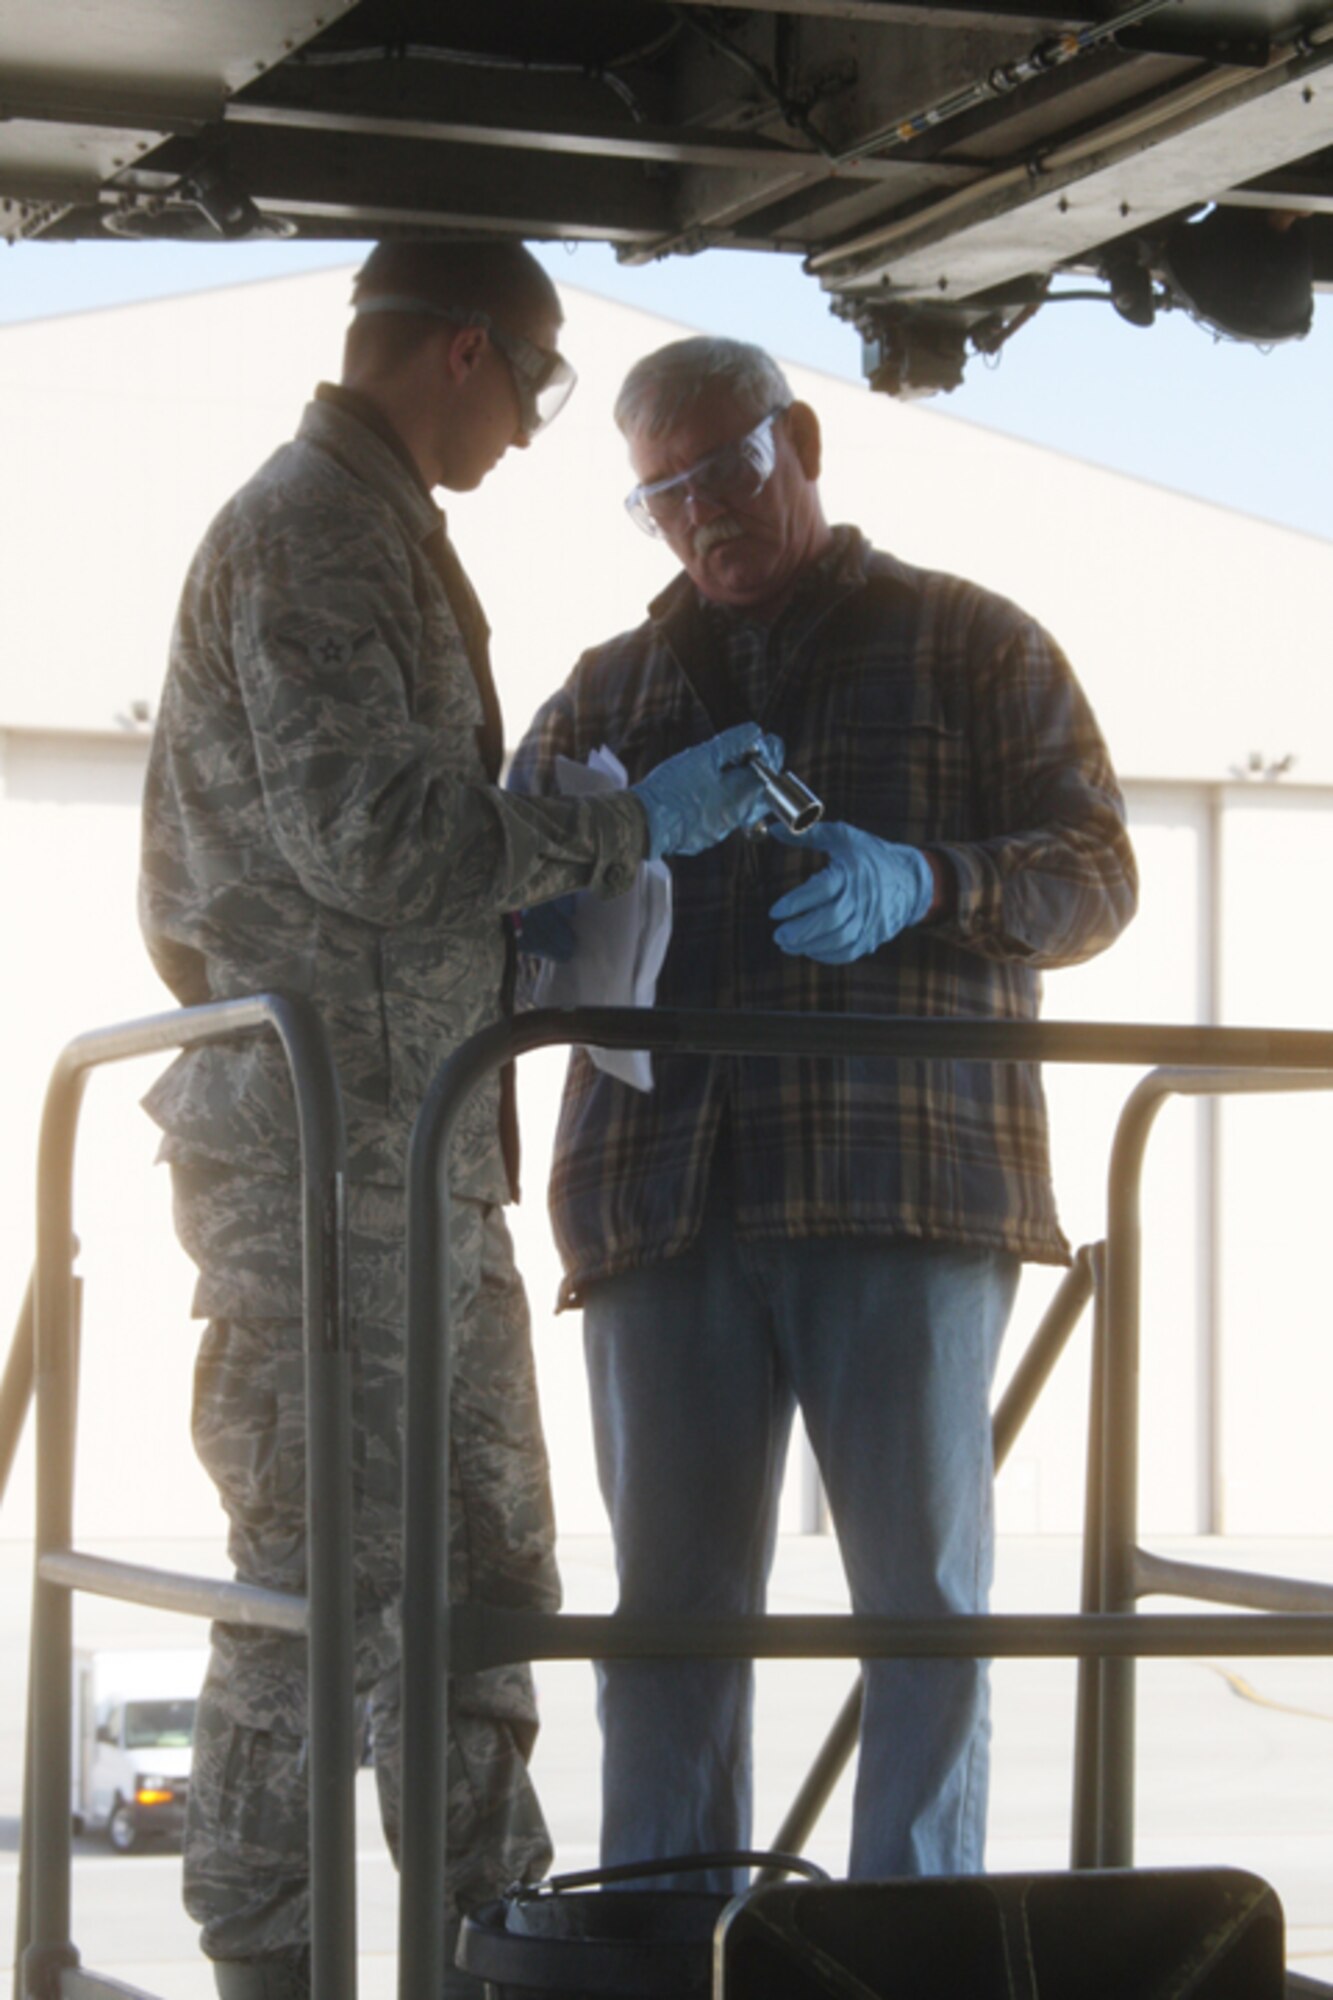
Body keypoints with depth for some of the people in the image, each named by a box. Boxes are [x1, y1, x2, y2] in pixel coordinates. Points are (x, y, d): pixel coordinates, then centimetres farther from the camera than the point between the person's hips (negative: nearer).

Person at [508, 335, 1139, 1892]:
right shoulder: (607, 692, 24)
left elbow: (1095, 875, 6)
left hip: (905, 1176, -3)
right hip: (663, 1179, 3)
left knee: (921, 1577, -4)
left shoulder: (970, 644, 14)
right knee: (672, 1592, 1)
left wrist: (921, 885, -14)